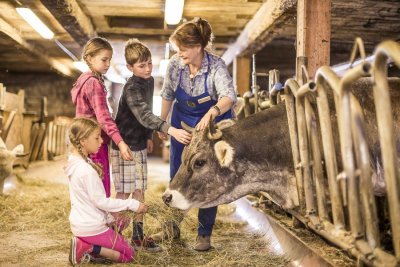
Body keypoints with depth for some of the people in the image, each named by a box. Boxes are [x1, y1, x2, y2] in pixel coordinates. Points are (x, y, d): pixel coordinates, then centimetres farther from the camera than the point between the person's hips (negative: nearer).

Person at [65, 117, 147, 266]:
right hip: (91, 228, -8)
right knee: (129, 255, 7)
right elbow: (101, 202, -20)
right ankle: (91, 248, -7)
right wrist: (132, 204, -14)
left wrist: (107, 217, 14)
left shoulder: (75, 163, 2)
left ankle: (85, 244, 11)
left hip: (78, 224, 9)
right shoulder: (87, 171, -26)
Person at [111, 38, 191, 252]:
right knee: (124, 192, 0)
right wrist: (171, 130, -49)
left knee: (139, 190, 12)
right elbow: (144, 116, -39)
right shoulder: (131, 88, -23)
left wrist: (148, 137, 18)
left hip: (140, 145, 8)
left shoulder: (149, 81, 4)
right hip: (124, 145, -8)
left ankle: (138, 236, 23)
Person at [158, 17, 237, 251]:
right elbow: (168, 95, 1)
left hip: (213, 126, -3)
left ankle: (205, 234, 16)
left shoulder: (216, 66, -26)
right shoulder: (175, 65, -15)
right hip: (183, 123, 4)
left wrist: (211, 114, -61)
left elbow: (229, 96, -42)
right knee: (177, 177, 10)